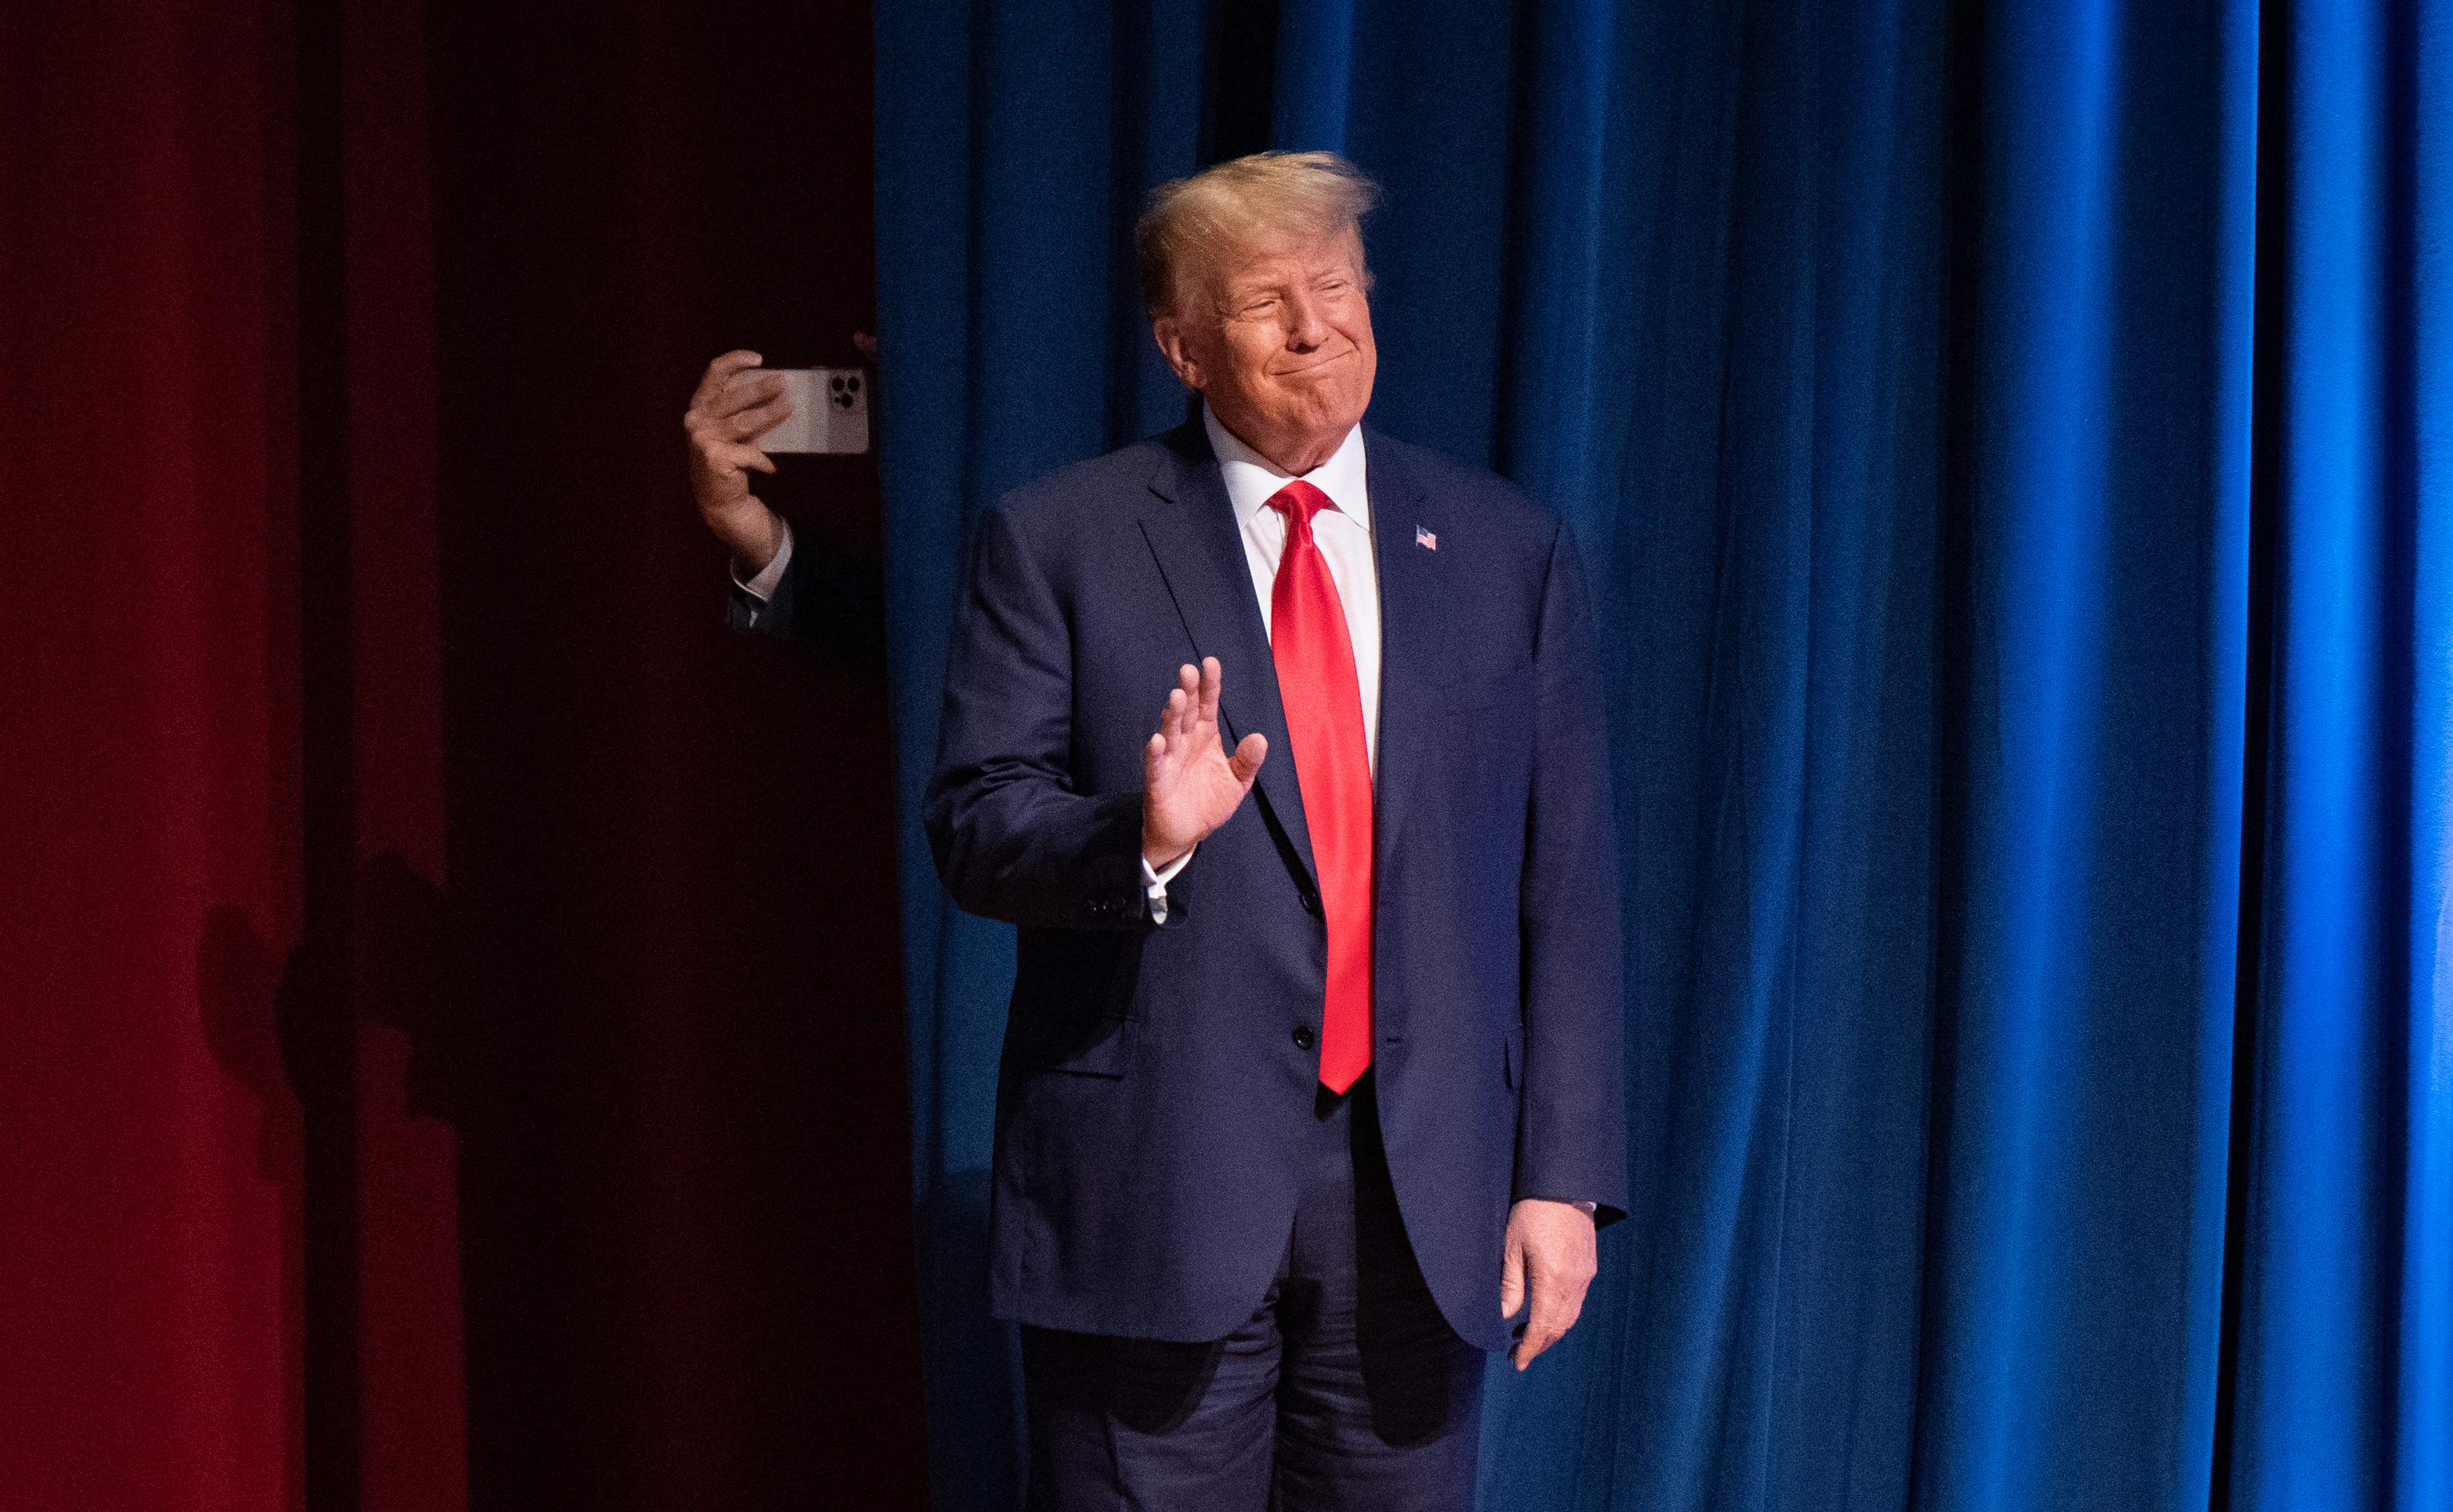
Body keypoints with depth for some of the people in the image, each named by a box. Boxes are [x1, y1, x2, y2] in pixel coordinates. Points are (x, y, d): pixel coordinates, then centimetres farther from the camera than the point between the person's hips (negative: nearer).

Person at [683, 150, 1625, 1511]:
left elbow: (1565, 891, 6)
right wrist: (1140, 839, -25)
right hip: (1156, 1188, -2)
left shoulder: (1507, 553, 8)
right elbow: (977, 827, -4)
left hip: (1419, 1197, 2)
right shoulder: (1057, 542, 2)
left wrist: (1564, 1177, 1)